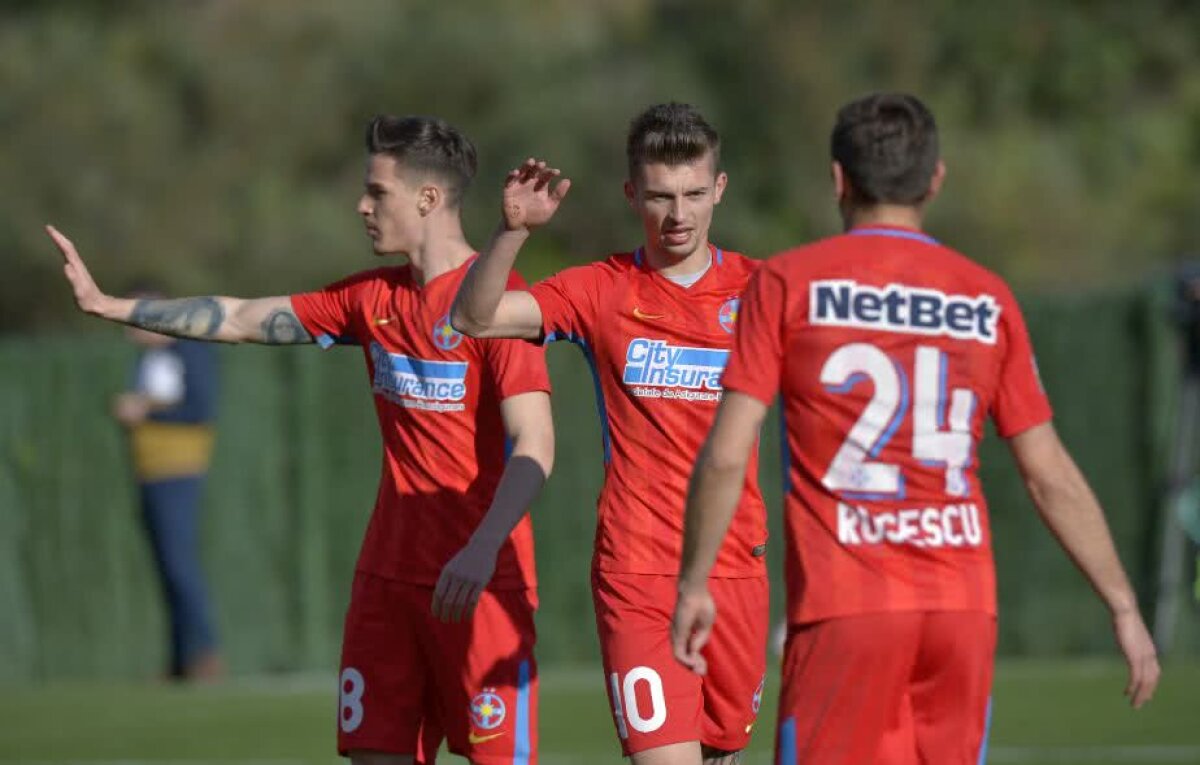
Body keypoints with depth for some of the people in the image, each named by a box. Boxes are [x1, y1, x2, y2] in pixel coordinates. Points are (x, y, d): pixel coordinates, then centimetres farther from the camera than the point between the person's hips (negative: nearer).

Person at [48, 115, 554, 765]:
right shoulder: (371, 298, 12)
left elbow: (534, 447, -19)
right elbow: (242, 320, 18)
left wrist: (482, 549, -32)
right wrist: (105, 304, 17)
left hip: (476, 582, -7)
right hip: (386, 576, 7)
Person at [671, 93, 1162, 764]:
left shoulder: (789, 284, 0)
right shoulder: (989, 300, 8)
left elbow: (726, 456, -5)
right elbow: (1052, 476, 7)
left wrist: (694, 584, 5)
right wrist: (1125, 608, 13)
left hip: (844, 608, -3)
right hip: (964, 605, 3)